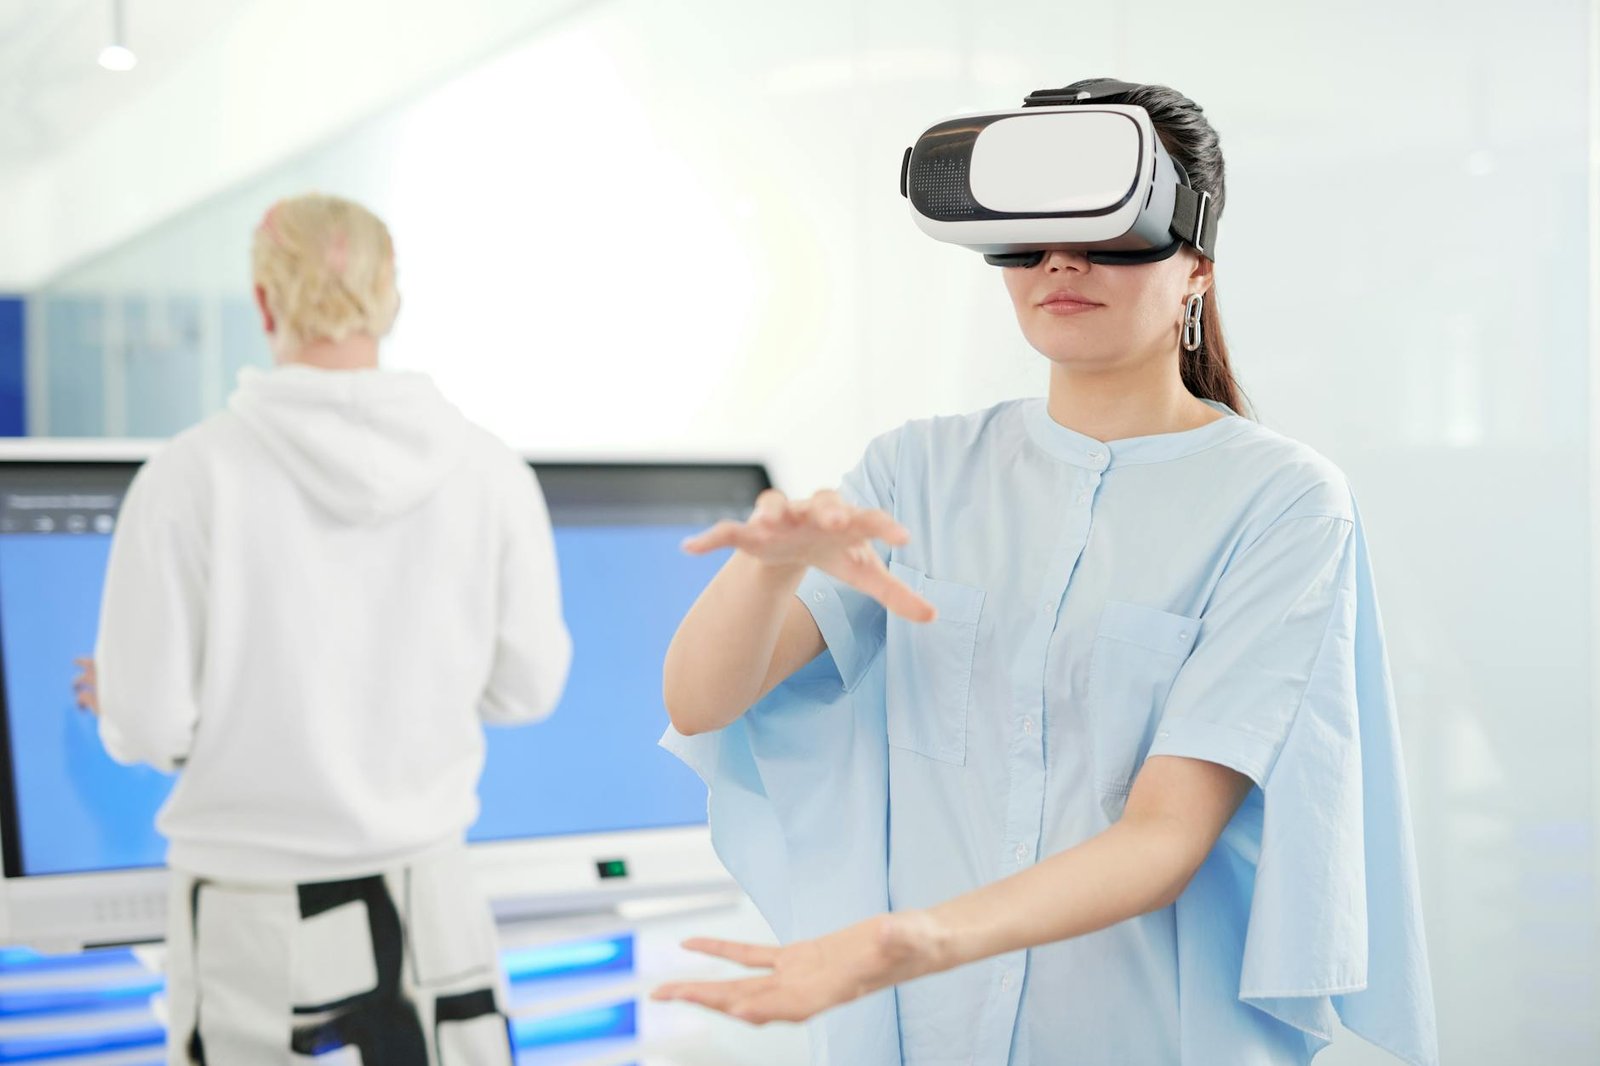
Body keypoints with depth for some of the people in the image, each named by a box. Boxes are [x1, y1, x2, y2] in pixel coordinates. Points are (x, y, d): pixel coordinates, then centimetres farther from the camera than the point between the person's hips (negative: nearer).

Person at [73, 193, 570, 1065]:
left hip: (253, 917, -2)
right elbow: (526, 687, 4)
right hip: (421, 902, 2)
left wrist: (119, 703, 14)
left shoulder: (187, 476, -13)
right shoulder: (489, 471, -6)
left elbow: (149, 724, -10)